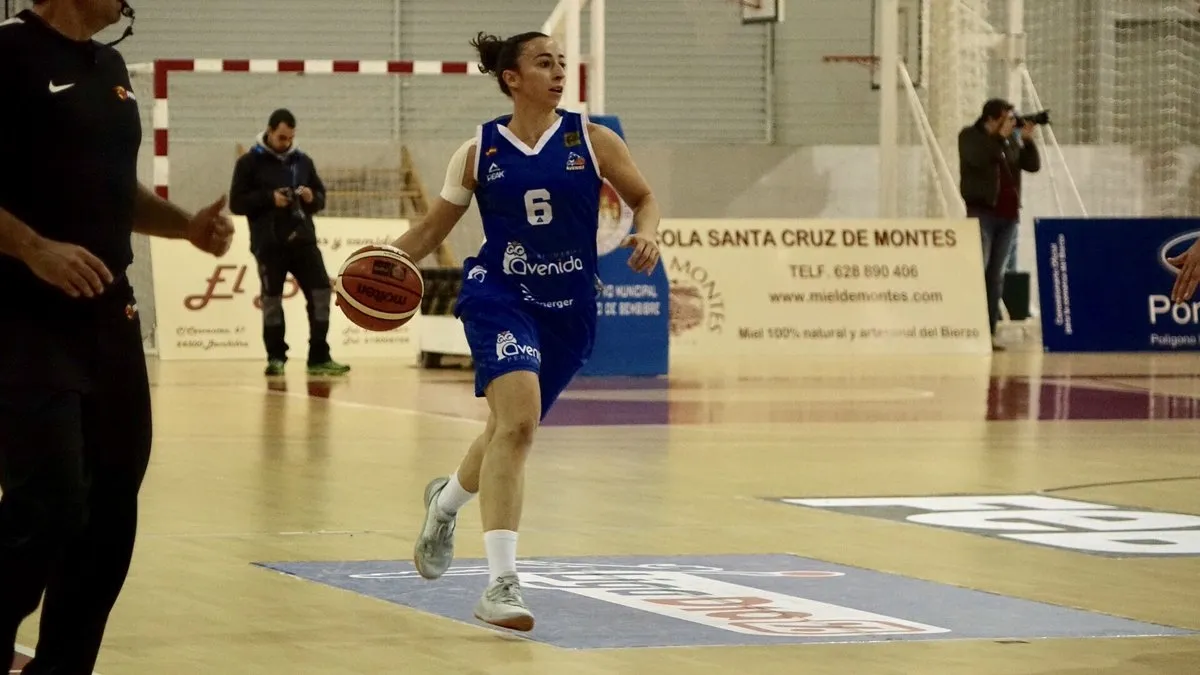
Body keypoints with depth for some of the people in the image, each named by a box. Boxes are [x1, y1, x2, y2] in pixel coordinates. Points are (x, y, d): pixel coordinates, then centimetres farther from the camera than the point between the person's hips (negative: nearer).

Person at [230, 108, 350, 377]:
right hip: (269, 244, -3)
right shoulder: (250, 162, -2)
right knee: (271, 298, 3)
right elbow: (236, 203, -5)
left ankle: (319, 358, 0)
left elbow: (321, 197, 18)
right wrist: (269, 198, -16)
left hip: (303, 239, 3)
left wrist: (312, 198, -5)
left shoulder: (303, 161, 11)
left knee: (321, 291, -5)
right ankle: (276, 358, 14)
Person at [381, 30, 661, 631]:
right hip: (499, 295, -3)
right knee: (517, 419, -25)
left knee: (513, 429, 17)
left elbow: (643, 198, 10)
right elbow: (433, 227, 8)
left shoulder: (591, 140, 1)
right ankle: (501, 584, -27)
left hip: (569, 310, 3)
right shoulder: (479, 151, 0)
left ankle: (447, 501, 53)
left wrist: (646, 233, -12)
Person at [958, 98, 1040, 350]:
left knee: (996, 275, 3)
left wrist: (1028, 139, -3)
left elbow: (1033, 166, 9)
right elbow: (979, 159, -19)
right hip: (982, 211, -5)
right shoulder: (970, 136, 0)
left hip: (1008, 214, 5)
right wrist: (1000, 136, -15)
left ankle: (989, 332, 2)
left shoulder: (1012, 141, 14)